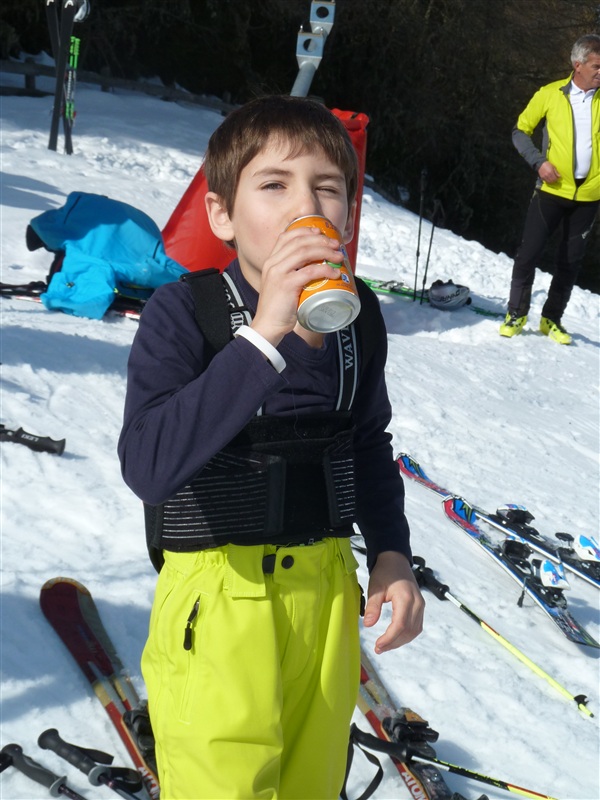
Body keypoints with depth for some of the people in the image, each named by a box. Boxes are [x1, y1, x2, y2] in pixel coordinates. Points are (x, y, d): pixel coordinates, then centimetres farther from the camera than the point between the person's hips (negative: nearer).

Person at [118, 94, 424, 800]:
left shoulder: (356, 316, -3)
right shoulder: (182, 312, -18)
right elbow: (149, 467, -34)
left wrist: (390, 553, 3)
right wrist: (263, 336, -38)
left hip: (326, 587, 5)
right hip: (218, 594, -5)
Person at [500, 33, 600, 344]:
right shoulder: (550, 94, -3)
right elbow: (520, 132, 5)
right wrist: (539, 162, -10)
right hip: (552, 190, -2)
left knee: (571, 260, 9)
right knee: (529, 253, -2)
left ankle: (552, 319, 23)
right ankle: (516, 313, 16)